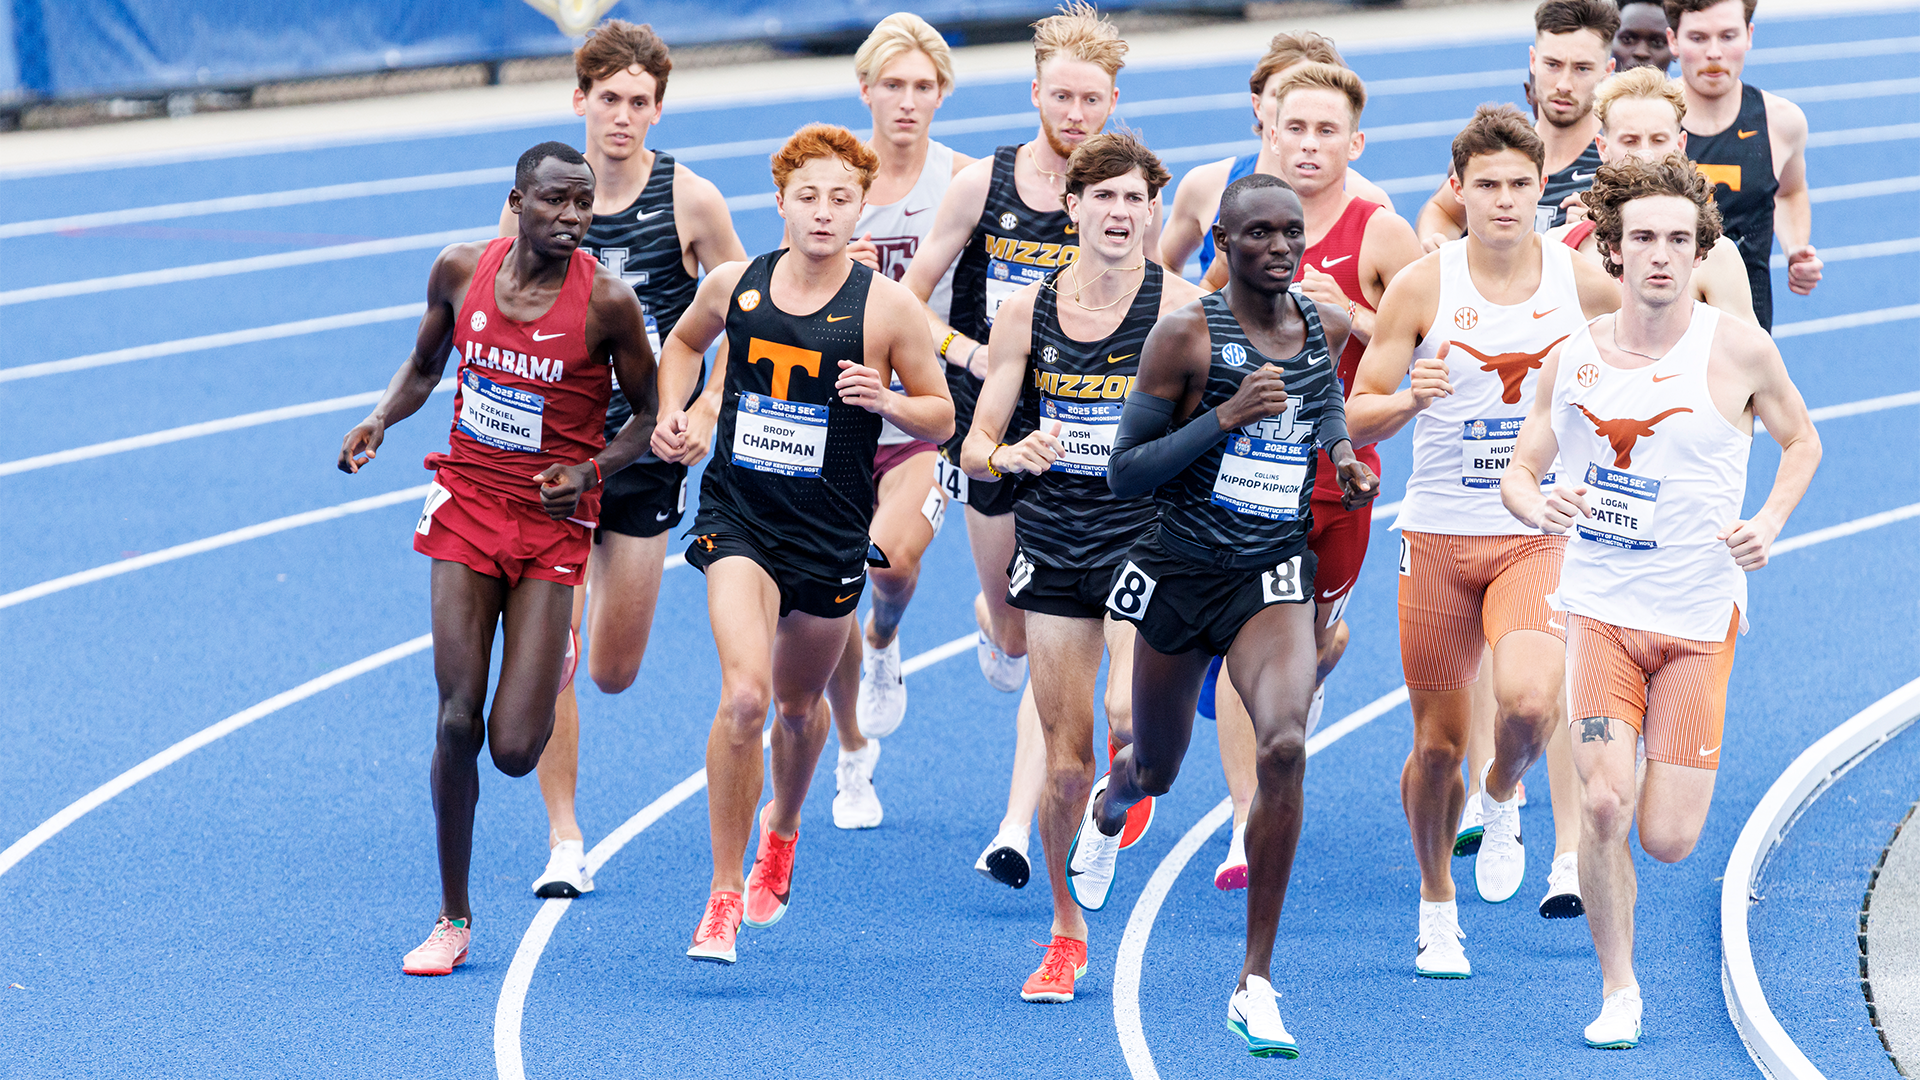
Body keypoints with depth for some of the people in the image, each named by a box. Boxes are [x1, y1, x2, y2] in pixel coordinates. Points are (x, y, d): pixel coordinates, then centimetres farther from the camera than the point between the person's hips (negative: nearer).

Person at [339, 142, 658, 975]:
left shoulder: (605, 302, -11)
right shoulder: (461, 271, -2)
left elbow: (648, 413, 1)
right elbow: (425, 365, 16)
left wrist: (592, 469, -17)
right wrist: (380, 420, -3)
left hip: (553, 522, -2)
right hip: (466, 503, 2)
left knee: (514, 750, -8)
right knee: (458, 721, -7)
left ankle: (552, 668, 31)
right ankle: (453, 919, 9)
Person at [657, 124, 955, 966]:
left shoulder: (888, 308, -9)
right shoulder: (734, 286, -3)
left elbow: (941, 417, -1)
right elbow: (685, 342, 19)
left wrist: (886, 401, -21)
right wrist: (672, 414, 3)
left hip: (831, 533, 1)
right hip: (739, 517, -1)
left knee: (798, 702, 19)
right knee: (744, 693, -20)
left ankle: (782, 828, 54)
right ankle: (724, 895, -10)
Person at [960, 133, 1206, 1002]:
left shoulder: (1179, 306, -6)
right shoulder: (1025, 312, 2)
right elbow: (974, 448, 4)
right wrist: (1007, 455, -18)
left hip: (1146, 538, -2)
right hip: (1053, 541, 2)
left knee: (1130, 718, -25)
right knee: (1064, 756, 4)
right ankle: (1066, 936, 21)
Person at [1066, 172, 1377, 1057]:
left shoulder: (1329, 326, 2)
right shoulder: (1185, 335, -12)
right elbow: (1124, 472, -12)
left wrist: (1342, 453, 6)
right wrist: (1226, 417, -24)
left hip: (1274, 575, 1)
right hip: (1182, 569, -1)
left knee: (1285, 746, -24)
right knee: (1157, 769, 17)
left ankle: (1256, 985, -18)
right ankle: (1108, 806, 61)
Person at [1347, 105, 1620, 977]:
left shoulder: (1585, 283, -3)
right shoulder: (1421, 287, -6)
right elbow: (1357, 419, -2)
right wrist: (1413, 398, -23)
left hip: (1537, 536, 0)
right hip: (1437, 536, 0)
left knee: (1529, 701, -26)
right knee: (1438, 743, 5)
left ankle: (1501, 800, 10)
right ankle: (1437, 910, 29)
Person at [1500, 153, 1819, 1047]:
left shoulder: (1736, 349, -6)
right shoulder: (1572, 359, 0)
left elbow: (1802, 443, 9)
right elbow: (1520, 471, 8)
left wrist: (1768, 523, -7)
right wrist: (1539, 507, -15)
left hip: (1699, 619, -1)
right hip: (1597, 608, 1)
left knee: (1667, 840, -3)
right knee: (1602, 805, -17)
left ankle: (1670, 758, 35)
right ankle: (1617, 988, 2)